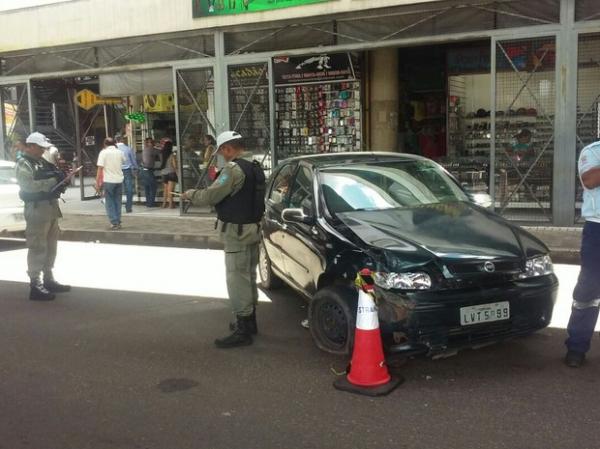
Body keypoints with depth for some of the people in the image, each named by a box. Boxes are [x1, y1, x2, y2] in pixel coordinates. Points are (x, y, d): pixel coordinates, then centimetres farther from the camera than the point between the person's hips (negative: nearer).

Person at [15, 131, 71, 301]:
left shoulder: (42, 162, 18)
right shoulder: (23, 163, -9)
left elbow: (49, 180, 22)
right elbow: (29, 185, -21)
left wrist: (60, 178, 0)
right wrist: (53, 180, -18)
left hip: (51, 206, 9)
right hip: (36, 208, -9)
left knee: (50, 246, 16)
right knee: (37, 248, -8)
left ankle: (48, 280, 27)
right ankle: (35, 286, -5)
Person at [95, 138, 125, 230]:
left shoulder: (103, 153, -5)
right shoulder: (120, 152, 5)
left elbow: (100, 169, -10)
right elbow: (124, 162, 26)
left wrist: (97, 183, -7)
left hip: (108, 181, -4)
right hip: (119, 180, 4)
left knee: (109, 203, 5)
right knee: (117, 202, 13)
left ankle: (114, 223, -1)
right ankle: (118, 222, 14)